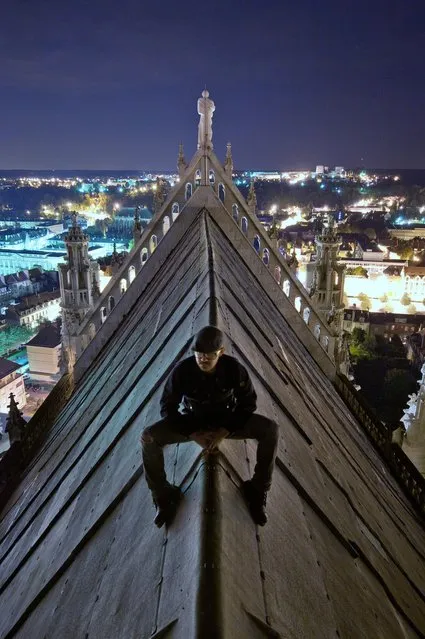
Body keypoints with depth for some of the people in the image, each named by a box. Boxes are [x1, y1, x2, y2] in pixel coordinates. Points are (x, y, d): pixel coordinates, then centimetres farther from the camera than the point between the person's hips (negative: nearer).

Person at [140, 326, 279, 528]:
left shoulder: (234, 368, -24)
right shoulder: (182, 370, -25)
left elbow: (248, 403, -11)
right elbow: (167, 407, -14)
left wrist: (225, 431, -23)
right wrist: (193, 434, -23)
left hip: (227, 420, 0)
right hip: (192, 421, 0)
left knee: (270, 430, -24)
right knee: (148, 437, -25)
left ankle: (257, 492, -4)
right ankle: (164, 496, -2)